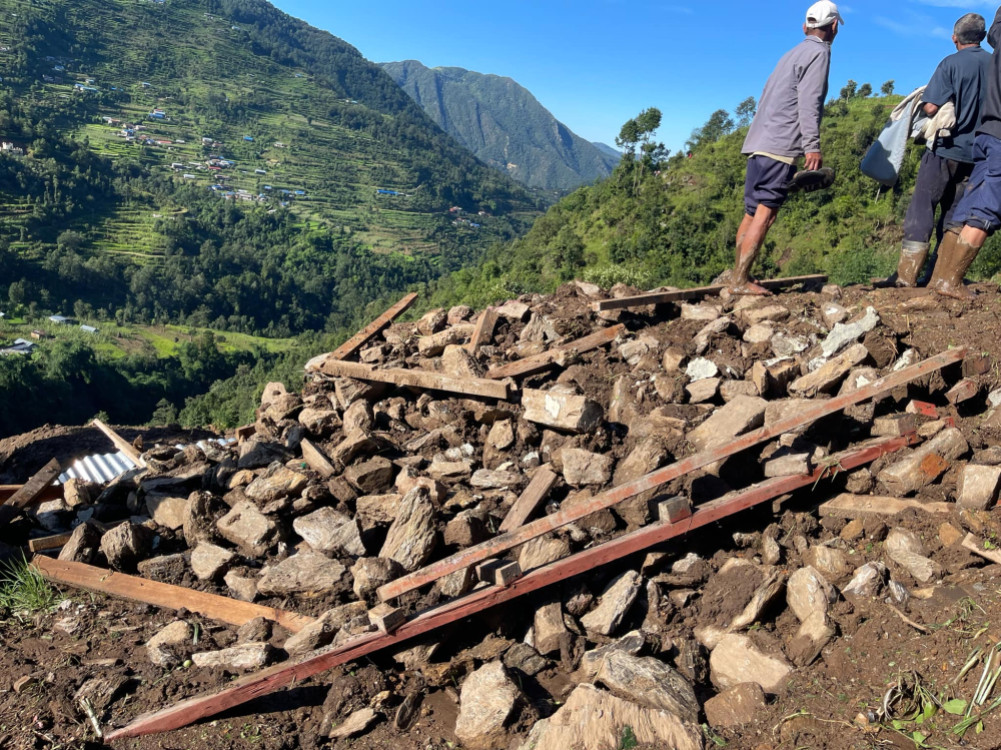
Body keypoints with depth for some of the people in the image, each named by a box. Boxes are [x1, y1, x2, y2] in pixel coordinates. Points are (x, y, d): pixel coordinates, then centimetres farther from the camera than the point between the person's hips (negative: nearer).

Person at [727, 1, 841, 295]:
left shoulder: (794, 53, 24)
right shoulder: (818, 52, -2)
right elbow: (809, 103, -13)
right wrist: (812, 145, -18)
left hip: (759, 142, 9)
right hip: (780, 146, -9)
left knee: (753, 212, 9)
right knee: (765, 212, -13)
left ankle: (738, 276, 11)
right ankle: (740, 279, -18)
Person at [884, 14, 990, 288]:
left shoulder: (951, 64, -9)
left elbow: (931, 107, -17)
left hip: (946, 148, -5)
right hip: (976, 153, 5)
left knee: (921, 210, -4)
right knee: (954, 214, 10)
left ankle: (906, 276, -9)